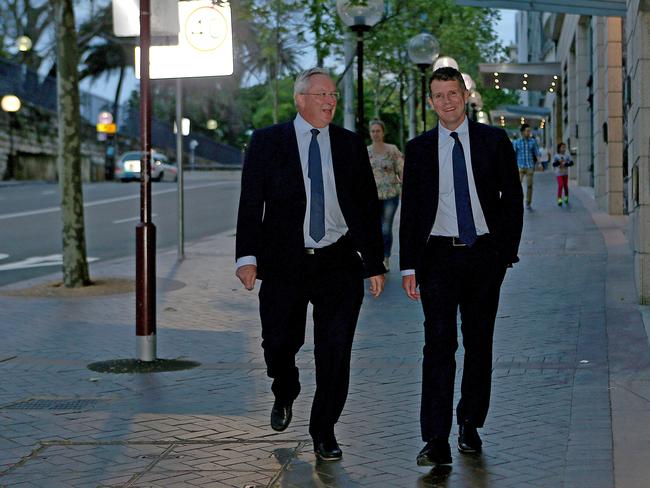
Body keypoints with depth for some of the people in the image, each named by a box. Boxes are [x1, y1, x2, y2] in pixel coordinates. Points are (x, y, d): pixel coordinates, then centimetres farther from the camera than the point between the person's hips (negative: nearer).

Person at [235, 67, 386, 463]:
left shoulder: (351, 145, 9)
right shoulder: (267, 142, 3)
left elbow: (368, 207, 10)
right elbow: (250, 203, -2)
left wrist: (375, 263, 7)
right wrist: (248, 257, -12)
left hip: (339, 263, 1)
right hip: (283, 263, -1)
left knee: (335, 350, -1)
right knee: (279, 342, 5)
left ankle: (324, 430, 13)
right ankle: (285, 396, 38)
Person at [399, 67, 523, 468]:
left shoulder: (494, 141, 4)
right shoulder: (419, 149, 5)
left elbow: (512, 197, 6)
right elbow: (410, 210, 6)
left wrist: (508, 251, -2)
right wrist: (408, 265, 0)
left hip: (484, 255, 1)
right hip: (438, 256, -1)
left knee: (479, 344, 8)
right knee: (439, 345, -8)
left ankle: (470, 425, 23)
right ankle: (437, 440, -10)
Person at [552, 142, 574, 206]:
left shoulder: (567, 155, 0)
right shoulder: (556, 156, -4)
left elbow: (571, 163, -5)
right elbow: (554, 164, -9)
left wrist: (565, 164, -20)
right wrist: (558, 162, -27)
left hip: (565, 173, 2)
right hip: (559, 173, -2)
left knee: (565, 186, 8)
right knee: (560, 185, -14)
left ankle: (566, 198, 29)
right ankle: (559, 199, -11)